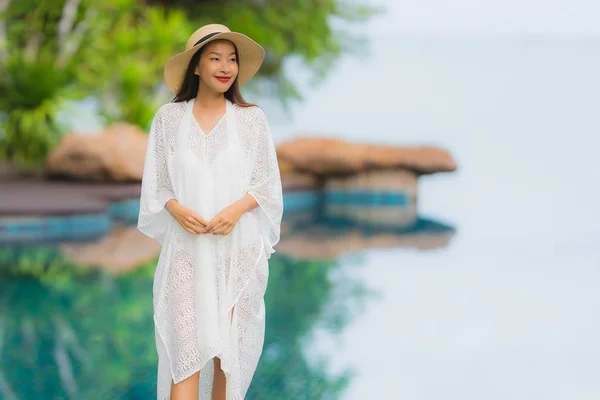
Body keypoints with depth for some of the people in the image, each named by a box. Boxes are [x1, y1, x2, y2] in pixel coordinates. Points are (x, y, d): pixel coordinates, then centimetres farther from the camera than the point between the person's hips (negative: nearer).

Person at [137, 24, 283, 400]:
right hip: (186, 250, -1)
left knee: (230, 346, 4)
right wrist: (178, 210, -15)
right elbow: (156, 185, 4)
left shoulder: (252, 118, 2)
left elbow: (267, 184, 4)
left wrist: (236, 209, -14)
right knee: (185, 346, -8)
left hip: (239, 249, 1)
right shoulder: (169, 118, 1)